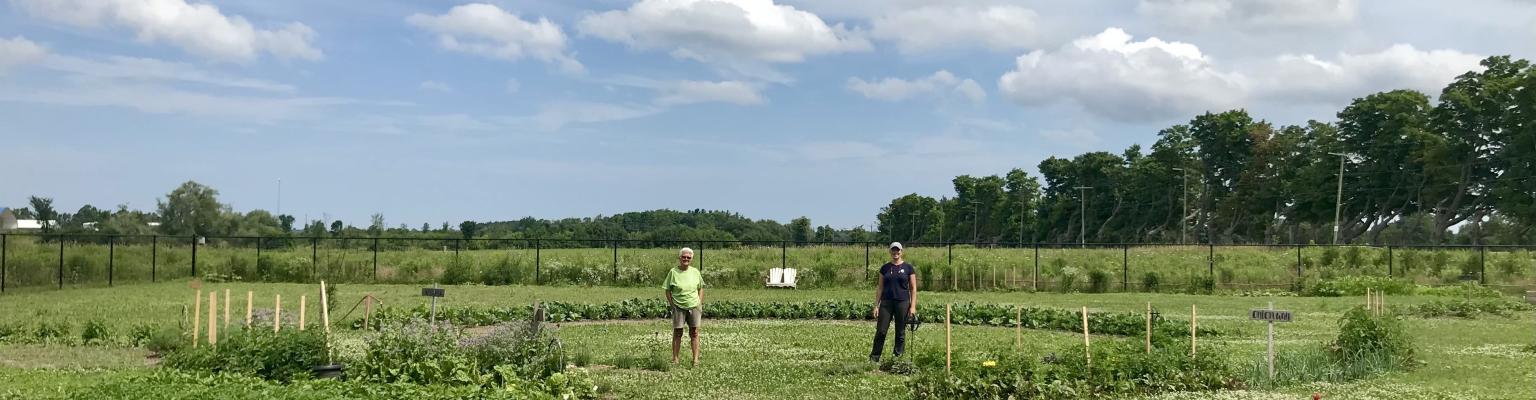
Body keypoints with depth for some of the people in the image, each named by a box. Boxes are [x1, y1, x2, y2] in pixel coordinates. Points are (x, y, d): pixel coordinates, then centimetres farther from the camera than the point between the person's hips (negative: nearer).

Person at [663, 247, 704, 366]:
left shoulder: (695, 272, 5)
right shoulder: (673, 272, -4)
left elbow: (701, 288, 15)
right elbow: (667, 290, 1)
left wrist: (700, 304, 6)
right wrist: (671, 304, -7)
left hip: (694, 307, 2)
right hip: (678, 307, -2)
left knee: (694, 333, 2)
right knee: (677, 333, 4)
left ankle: (695, 359, 5)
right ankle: (675, 358, 12)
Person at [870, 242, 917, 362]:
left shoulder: (908, 267, 1)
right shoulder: (885, 268, 8)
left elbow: (913, 288, 0)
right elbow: (880, 288, 10)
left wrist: (913, 306, -7)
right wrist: (876, 305, 4)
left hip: (902, 303, -2)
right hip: (886, 303, 2)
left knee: (900, 333, 4)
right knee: (880, 331, -3)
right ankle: (874, 359, 3)